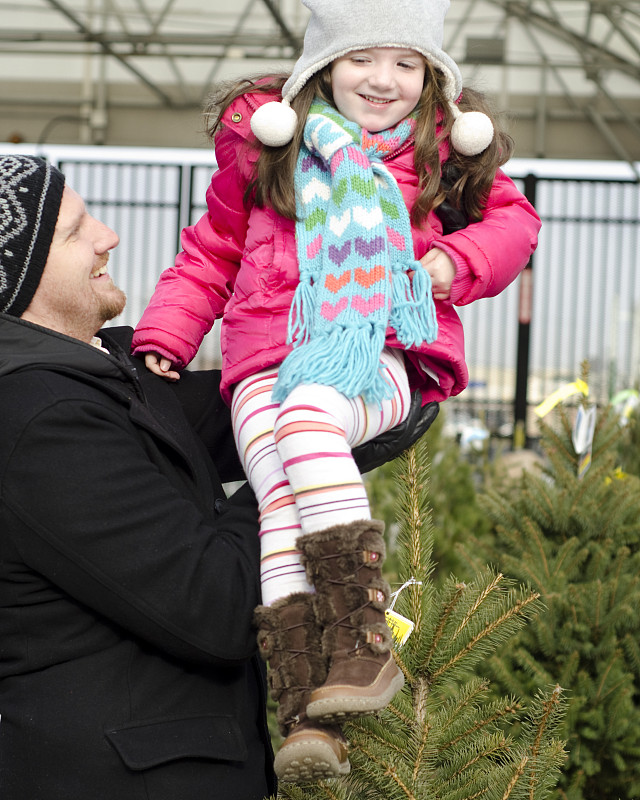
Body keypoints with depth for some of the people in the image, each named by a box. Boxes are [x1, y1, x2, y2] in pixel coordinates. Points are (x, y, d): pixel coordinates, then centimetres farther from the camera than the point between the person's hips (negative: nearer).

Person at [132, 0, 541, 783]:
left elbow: (512, 218, 24)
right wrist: (163, 336, 9)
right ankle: (308, 719, -33)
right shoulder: (263, 138, 15)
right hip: (270, 358, 2)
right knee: (282, 497, -26)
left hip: (383, 355, -1)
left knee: (309, 415, -37)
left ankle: (362, 636, -38)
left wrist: (459, 261, 2)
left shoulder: (447, 147, 15)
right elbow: (213, 250, 21)